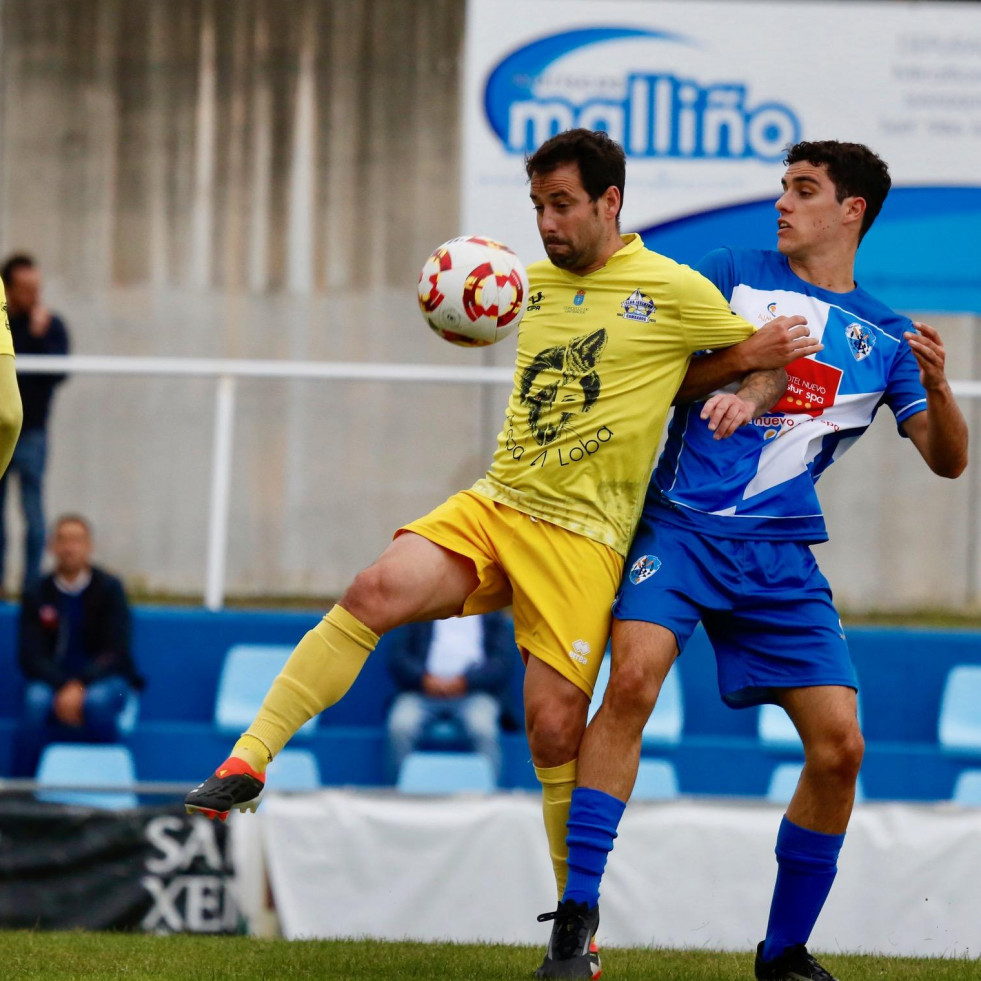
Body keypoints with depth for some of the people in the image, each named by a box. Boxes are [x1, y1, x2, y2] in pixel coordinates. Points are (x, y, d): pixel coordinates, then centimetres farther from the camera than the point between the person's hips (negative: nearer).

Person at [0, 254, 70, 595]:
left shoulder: (50, 325, 3)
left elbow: (59, 371, -8)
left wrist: (39, 335, -15)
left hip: (30, 432, -2)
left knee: (33, 512, -4)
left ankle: (33, 588, -1)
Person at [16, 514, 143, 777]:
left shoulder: (109, 589, -2)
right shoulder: (37, 595, 1)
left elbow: (117, 652, -9)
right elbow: (30, 656, -4)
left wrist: (80, 687, -24)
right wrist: (62, 688, -22)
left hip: (104, 679, -1)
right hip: (53, 681, 1)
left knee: (98, 700, -36)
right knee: (36, 701, -33)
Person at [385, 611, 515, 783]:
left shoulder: (492, 615, 17)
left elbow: (502, 661, 4)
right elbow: (397, 654, 9)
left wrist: (464, 681, -13)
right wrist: (424, 678, -11)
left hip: (472, 692, -1)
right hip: (423, 690, 1)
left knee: (483, 729, -34)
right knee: (400, 727, -30)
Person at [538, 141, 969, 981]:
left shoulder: (883, 337, 12)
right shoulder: (734, 274, 10)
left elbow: (948, 461, 8)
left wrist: (937, 385, -10)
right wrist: (737, 363, -2)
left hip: (781, 555, 2)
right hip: (681, 525, -2)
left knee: (840, 745, -7)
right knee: (633, 678, -26)